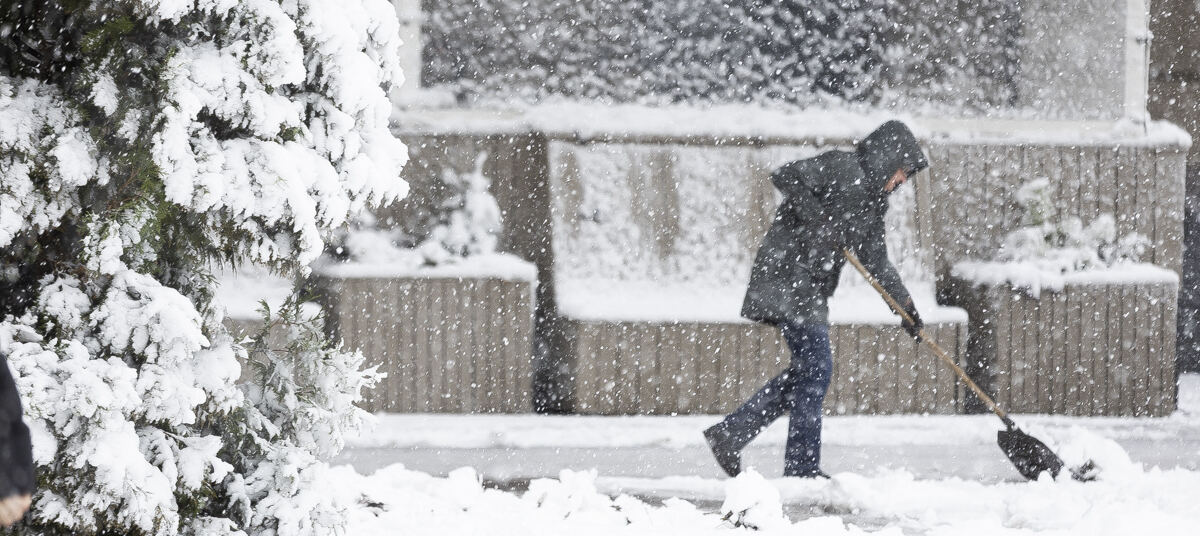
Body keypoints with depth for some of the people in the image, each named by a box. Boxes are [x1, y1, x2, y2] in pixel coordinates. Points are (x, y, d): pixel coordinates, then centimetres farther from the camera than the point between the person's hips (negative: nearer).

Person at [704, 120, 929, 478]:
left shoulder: (873, 200, 18)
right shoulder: (842, 167, -9)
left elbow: (876, 261, 25)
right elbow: (785, 177, -21)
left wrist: (905, 304, 22)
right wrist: (819, 221, -23)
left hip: (811, 289, 10)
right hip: (788, 277, -10)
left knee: (806, 371, 10)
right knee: (815, 367, -9)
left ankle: (729, 434, 14)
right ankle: (802, 466, -6)